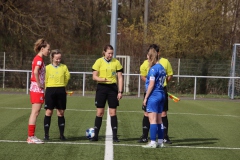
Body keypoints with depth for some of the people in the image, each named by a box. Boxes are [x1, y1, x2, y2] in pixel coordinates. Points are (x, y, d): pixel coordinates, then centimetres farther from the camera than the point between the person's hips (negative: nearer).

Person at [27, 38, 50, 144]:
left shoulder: (38, 58, 15)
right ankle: (31, 137, -7)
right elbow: (36, 72, -29)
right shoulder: (39, 59, -13)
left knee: (35, 113, 10)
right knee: (35, 112, -8)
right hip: (37, 89, -10)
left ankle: (31, 136, 13)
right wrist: (39, 84, -19)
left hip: (36, 89, 10)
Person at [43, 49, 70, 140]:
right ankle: (46, 134, 3)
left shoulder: (64, 67, 4)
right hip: (50, 90, -2)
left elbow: (67, 77, 14)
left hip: (61, 91, 2)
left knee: (61, 113, 6)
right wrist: (50, 88, 3)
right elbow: (45, 80, 2)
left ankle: (62, 134, 12)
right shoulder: (48, 68, -1)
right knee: (48, 112, -2)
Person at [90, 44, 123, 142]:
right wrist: (104, 79, -23)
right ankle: (95, 135, 9)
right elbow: (94, 77, -4)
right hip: (101, 87, -1)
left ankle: (115, 136, 5)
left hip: (112, 88, 1)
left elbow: (120, 78, 5)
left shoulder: (116, 62, 4)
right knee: (100, 112, 1)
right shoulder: (99, 61, -1)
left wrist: (120, 91, -2)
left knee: (113, 112, 1)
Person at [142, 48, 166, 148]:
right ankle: (160, 141, 15)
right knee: (159, 120, 12)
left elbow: (151, 84, -16)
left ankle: (153, 142, -8)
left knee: (152, 120, -7)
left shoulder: (153, 69, -13)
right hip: (161, 95, 9)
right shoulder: (162, 68, 13)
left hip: (153, 95, -9)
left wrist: (146, 97, -11)